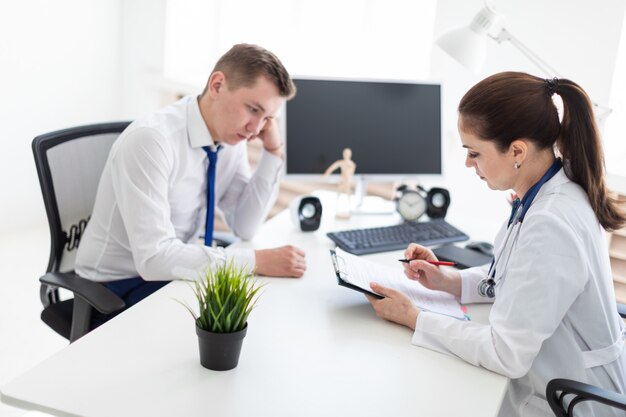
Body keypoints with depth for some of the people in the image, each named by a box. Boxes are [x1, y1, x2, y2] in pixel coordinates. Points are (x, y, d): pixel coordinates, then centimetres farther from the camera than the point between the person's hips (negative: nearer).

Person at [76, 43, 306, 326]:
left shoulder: (232, 137, -5)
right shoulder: (150, 139, -28)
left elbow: (244, 227, -2)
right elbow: (154, 257, -33)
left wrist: (273, 153, -12)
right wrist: (256, 261, -32)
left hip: (175, 274, 7)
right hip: (118, 286, -6)